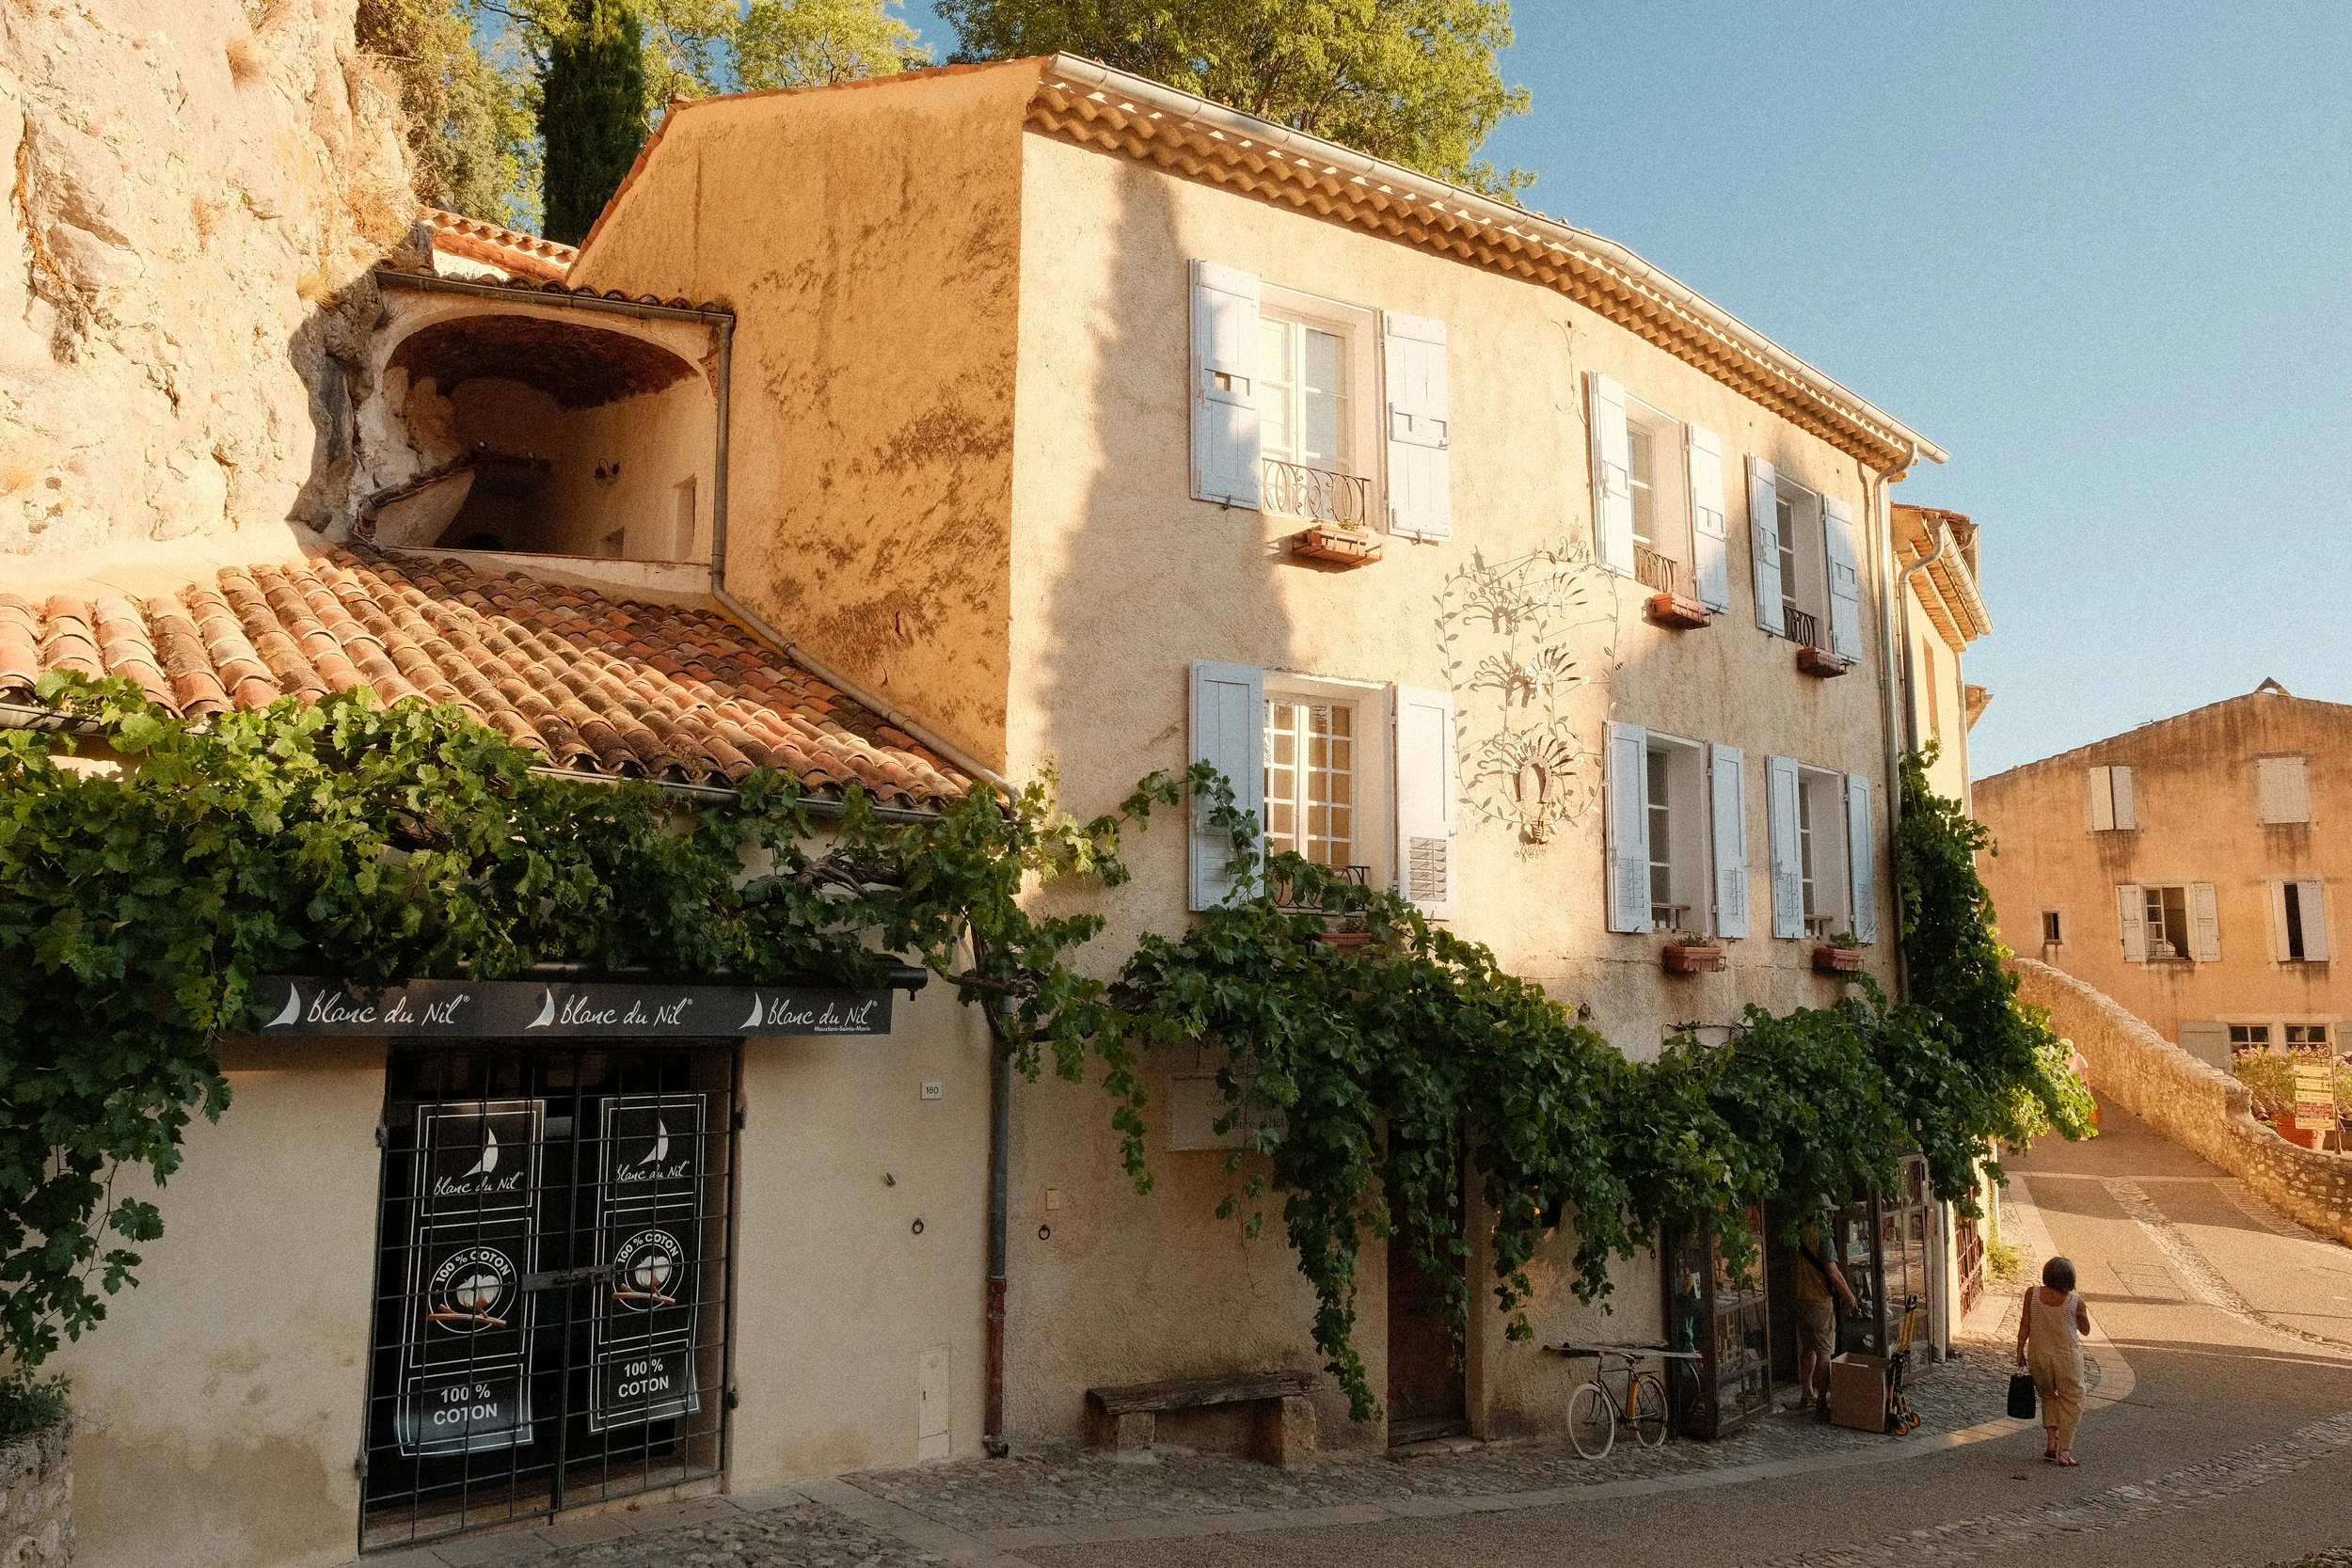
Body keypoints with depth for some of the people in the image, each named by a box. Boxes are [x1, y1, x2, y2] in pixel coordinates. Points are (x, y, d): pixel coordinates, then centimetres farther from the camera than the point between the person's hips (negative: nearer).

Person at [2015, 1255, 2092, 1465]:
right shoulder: (2075, 1301, -11)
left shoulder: (2032, 1294, -9)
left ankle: (2052, 1441, 14)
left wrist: (2020, 1352, 5)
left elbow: (2024, 1326, -5)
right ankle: (2064, 1450, 11)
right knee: (2071, 1401, 12)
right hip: (2067, 1356, -2)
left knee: (2048, 1396, 23)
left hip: (2038, 1355, 2)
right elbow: (2085, 1330, 5)